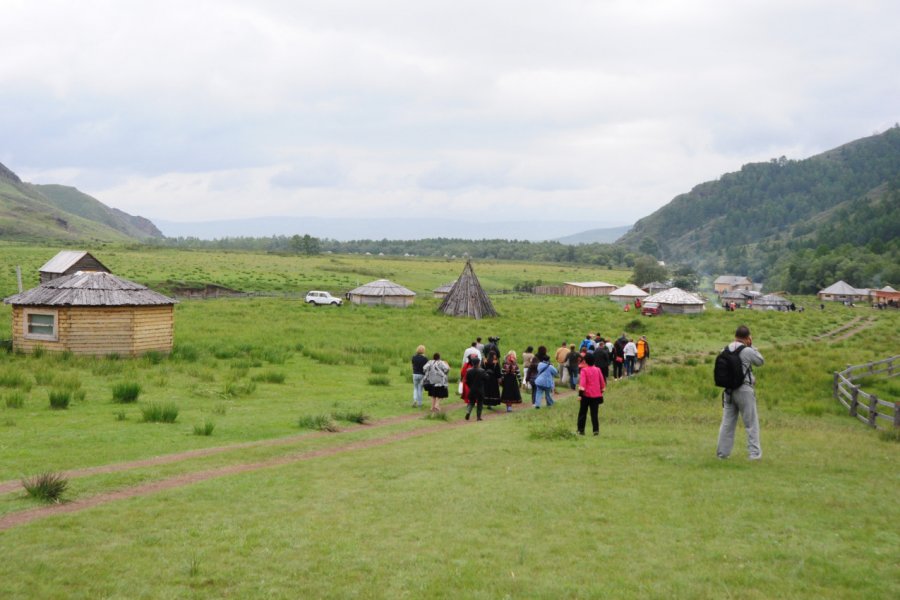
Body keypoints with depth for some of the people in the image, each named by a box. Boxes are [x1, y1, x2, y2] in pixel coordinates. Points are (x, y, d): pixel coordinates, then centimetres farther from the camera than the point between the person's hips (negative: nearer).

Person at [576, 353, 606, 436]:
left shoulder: (584, 370, -9)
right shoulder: (597, 370, 6)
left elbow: (582, 382, -17)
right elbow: (602, 382, 10)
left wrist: (580, 394, -17)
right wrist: (601, 391, 22)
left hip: (586, 395, -4)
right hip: (596, 395, 4)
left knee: (582, 413, 8)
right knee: (594, 413, 6)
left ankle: (581, 430, 10)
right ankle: (596, 430, -4)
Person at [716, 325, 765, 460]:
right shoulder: (747, 351, -13)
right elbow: (760, 361, 3)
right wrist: (751, 346, 7)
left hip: (729, 391, 5)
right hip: (744, 390, -5)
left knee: (727, 423, 10)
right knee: (751, 424, 4)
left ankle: (722, 452, 11)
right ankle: (754, 453, 3)